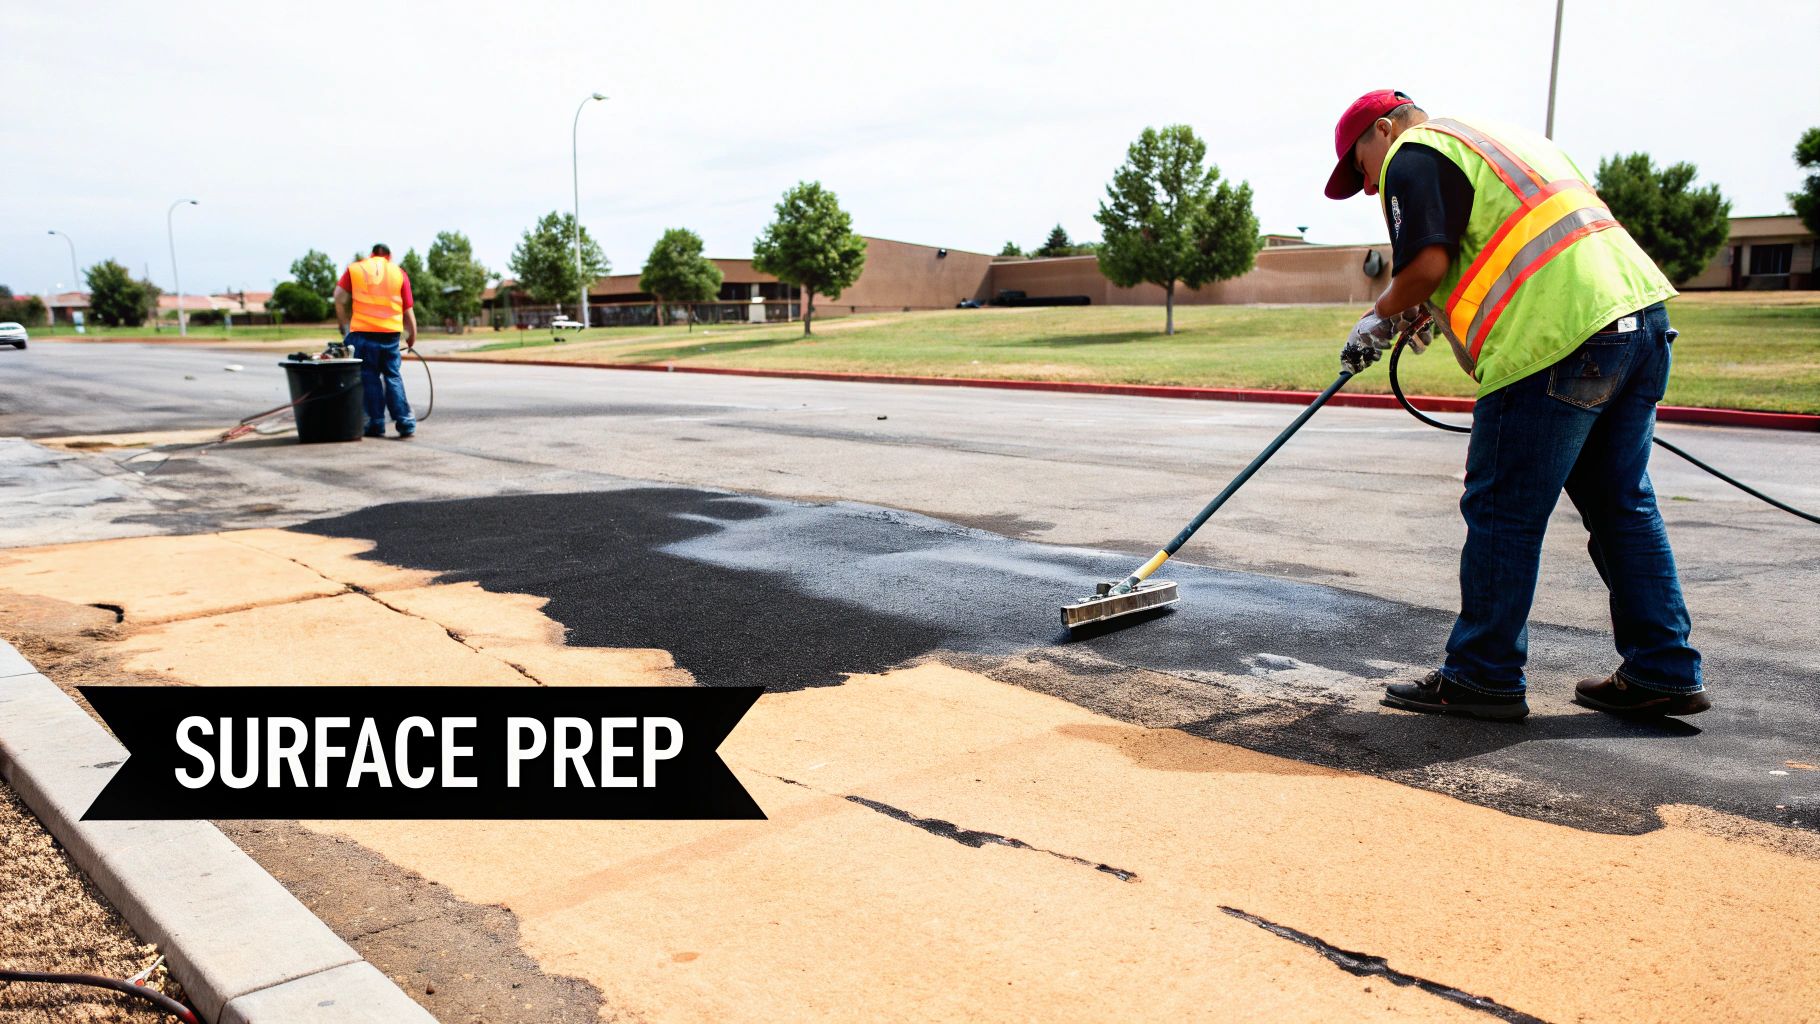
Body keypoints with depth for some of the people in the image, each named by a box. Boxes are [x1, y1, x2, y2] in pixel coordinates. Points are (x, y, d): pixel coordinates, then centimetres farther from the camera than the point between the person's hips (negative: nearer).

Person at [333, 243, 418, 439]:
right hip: (391, 332, 1)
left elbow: (340, 299, 0)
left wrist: (345, 325, 11)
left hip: (363, 331, -1)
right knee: (393, 377, 8)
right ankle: (405, 423, 2)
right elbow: (408, 311, 7)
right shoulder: (399, 273, 10)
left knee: (369, 377, 6)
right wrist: (412, 338, 16)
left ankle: (376, 424, 5)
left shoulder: (354, 268, 10)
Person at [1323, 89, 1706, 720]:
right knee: (1621, 505, 15)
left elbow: (1426, 263, -11)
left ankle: (1484, 678, 7)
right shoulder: (1501, 139, 31)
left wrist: (1381, 318, 6)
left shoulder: (1413, 155, 2)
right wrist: (1430, 309, 26)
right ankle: (1664, 673, 20)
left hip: (1560, 336, -9)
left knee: (1502, 511, -1)